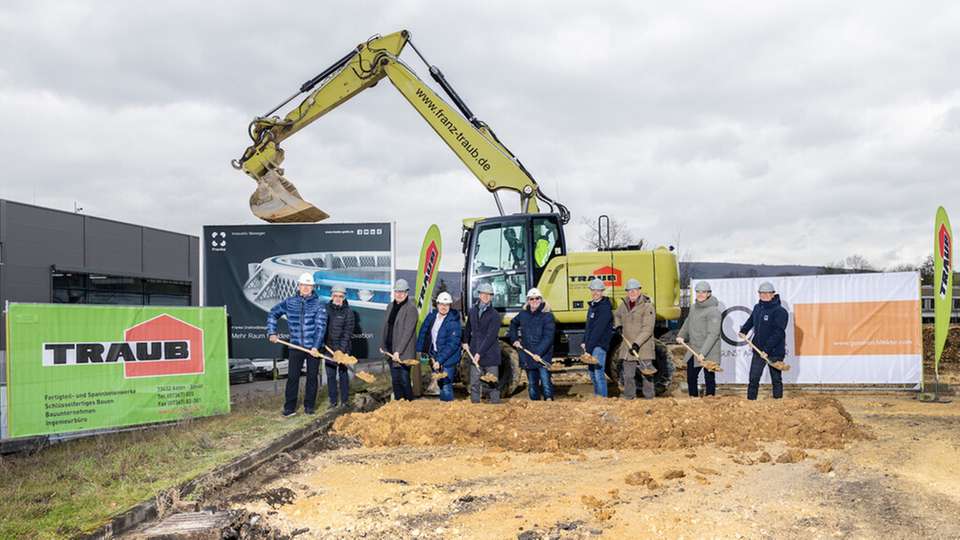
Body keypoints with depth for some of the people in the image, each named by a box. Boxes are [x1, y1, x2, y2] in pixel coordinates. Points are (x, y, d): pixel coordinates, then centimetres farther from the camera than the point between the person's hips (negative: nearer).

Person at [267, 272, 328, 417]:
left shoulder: (318, 304, -5)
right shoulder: (289, 302, 2)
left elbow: (321, 326, -12)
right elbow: (273, 314, 12)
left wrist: (316, 346, -20)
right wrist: (272, 333, 1)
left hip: (313, 347, -1)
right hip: (295, 346, 1)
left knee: (312, 377, 7)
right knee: (292, 377, 1)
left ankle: (309, 405, 19)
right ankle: (290, 407, 9)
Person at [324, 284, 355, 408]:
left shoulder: (348, 312, -4)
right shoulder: (326, 308, 4)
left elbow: (347, 332, -9)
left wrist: (341, 349, -16)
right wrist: (322, 343, -1)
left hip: (343, 347, -3)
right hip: (328, 347, 3)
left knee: (343, 373, 2)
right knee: (330, 374, 6)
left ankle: (344, 400, 10)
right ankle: (333, 400, 15)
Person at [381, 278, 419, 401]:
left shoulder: (411, 308, -13)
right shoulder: (391, 306, 11)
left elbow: (408, 332, -17)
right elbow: (386, 326, 17)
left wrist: (399, 351, -20)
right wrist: (382, 344, 12)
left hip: (404, 351, -7)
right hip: (391, 350, 7)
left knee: (404, 379, -6)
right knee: (395, 379, 13)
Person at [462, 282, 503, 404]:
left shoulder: (494, 315, -8)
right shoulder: (472, 311, 7)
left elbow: (491, 336, -15)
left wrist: (480, 353, -20)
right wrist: (465, 341, 21)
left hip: (490, 355, -4)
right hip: (474, 354, 4)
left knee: (492, 385, 0)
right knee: (474, 384, 7)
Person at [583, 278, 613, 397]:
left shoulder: (605, 308, -13)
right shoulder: (592, 305, 17)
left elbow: (598, 329, -18)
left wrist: (589, 345, -20)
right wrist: (584, 342, 13)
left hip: (600, 345, -10)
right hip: (591, 345, 10)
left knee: (599, 374, -15)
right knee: (592, 374, 15)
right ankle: (596, 397, 25)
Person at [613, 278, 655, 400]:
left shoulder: (647, 306, -10)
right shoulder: (624, 305, 9)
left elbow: (647, 329, -17)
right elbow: (617, 316, 31)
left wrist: (637, 343, -24)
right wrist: (618, 325, 10)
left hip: (644, 347, -6)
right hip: (627, 346, 6)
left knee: (646, 374, 0)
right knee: (628, 374, 11)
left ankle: (649, 397, 10)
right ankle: (629, 396, 21)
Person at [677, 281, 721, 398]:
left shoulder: (713, 310, -15)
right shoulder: (693, 307, 9)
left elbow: (713, 334, -21)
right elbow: (688, 323, 25)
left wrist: (703, 353, -26)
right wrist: (681, 335, 7)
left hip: (708, 353, -8)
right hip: (693, 350, 8)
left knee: (709, 378, 0)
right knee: (691, 376, 16)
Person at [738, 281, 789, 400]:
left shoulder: (779, 311, -13)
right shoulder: (757, 308, 9)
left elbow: (778, 333, -21)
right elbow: (751, 320, 31)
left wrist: (767, 349, -25)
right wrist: (743, 331, 17)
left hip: (775, 351, -6)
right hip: (758, 350, 6)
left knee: (776, 380, 6)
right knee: (753, 379, 4)